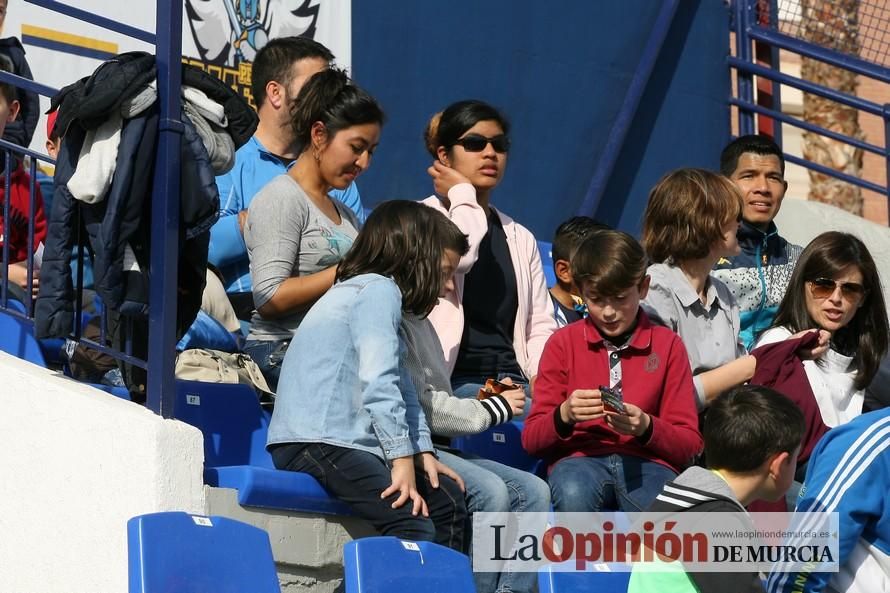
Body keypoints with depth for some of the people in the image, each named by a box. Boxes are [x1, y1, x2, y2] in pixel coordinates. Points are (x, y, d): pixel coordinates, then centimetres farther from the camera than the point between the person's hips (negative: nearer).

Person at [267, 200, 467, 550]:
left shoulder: (376, 291, 24)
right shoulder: (379, 289, -8)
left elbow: (402, 388, 18)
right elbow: (379, 383, -19)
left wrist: (423, 452, 8)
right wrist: (403, 459, -20)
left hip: (344, 440, 10)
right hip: (317, 443, -10)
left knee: (447, 498, 9)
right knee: (415, 526, -22)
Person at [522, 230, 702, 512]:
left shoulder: (667, 345, 11)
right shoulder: (563, 343, 11)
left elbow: (689, 443, 6)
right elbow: (531, 438, 7)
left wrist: (646, 427, -14)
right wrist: (564, 416, -14)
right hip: (580, 459, 0)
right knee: (574, 495, -38)